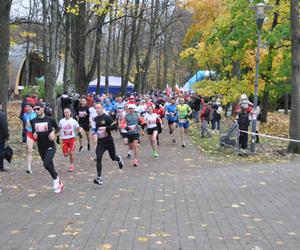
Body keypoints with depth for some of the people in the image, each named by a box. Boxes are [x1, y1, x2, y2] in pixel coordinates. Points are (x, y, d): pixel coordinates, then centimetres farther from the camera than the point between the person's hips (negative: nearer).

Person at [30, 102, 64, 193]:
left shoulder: (50, 119, -8)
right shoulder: (33, 121, 1)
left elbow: (57, 128, 7)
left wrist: (53, 132, -12)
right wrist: (34, 134, -7)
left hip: (50, 146, -4)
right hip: (41, 148, 4)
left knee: (46, 164, -22)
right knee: (49, 165, 12)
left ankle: (56, 179, 2)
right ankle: (58, 183, 29)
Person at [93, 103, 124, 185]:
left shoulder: (107, 117, -11)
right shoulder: (95, 119, 8)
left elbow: (114, 126, -15)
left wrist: (105, 128, -23)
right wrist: (94, 131, 9)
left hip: (109, 141, -3)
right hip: (100, 142, 4)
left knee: (113, 157, 14)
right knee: (98, 158, -12)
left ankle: (119, 159, 53)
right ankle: (99, 177, -10)